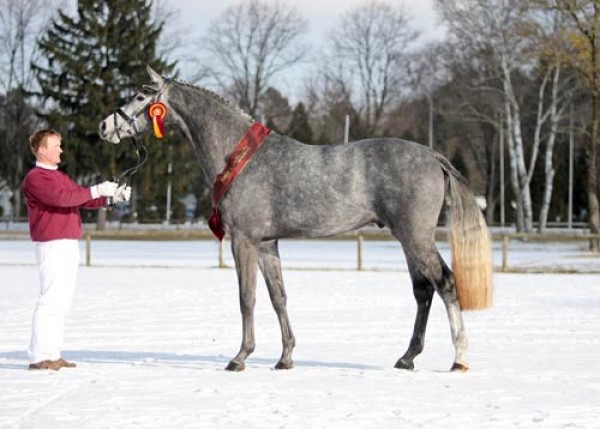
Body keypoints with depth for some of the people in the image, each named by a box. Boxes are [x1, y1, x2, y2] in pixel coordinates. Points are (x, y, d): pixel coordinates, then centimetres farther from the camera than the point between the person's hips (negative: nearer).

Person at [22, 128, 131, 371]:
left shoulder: (60, 177, 22)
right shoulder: (35, 178, -8)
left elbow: (84, 200, 20)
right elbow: (61, 197, -23)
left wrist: (111, 197, 4)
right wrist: (96, 191, -21)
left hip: (69, 245, 9)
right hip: (52, 245, -9)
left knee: (62, 301, 9)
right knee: (51, 300, -12)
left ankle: (52, 355, 12)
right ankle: (39, 357, -11)